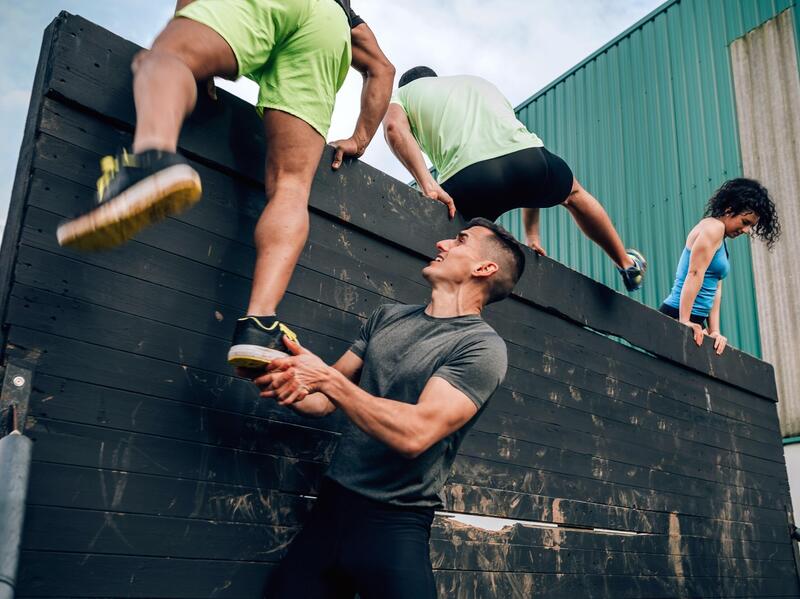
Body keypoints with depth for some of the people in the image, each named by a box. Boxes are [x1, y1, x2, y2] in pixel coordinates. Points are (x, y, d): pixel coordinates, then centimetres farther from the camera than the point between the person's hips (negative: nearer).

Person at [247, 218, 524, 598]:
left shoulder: (482, 347, -11)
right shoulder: (387, 317, 10)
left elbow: (414, 434, -22)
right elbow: (326, 400, 11)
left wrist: (326, 377, -17)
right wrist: (293, 391, -12)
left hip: (396, 524, -5)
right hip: (331, 505, 6)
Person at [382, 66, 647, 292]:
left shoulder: (400, 95, 28)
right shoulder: (479, 82, 41)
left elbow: (394, 127, 0)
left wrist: (429, 186, -9)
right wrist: (532, 235, 39)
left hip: (468, 181, -4)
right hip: (529, 160, 5)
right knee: (573, 192, 38)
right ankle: (627, 264, 51)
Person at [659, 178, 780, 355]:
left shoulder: (721, 241, 22)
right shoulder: (714, 226, -7)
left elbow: (715, 290, 15)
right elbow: (694, 273, -19)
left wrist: (714, 331, 5)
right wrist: (684, 321, -25)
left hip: (695, 321, 10)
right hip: (677, 315, -10)